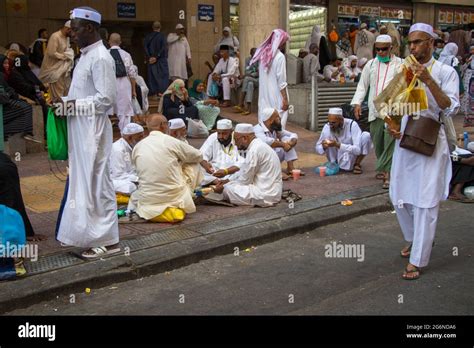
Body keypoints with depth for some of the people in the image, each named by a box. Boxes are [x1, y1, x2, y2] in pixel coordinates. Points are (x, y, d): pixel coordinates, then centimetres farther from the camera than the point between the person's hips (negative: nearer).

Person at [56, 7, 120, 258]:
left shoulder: (100, 58, -14)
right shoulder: (86, 55, 15)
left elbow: (106, 98, -19)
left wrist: (74, 105, -17)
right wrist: (67, 102, 6)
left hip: (92, 129, -9)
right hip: (81, 129, 9)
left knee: (96, 183, -3)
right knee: (82, 181, 15)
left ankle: (107, 240, 6)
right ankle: (86, 231, 27)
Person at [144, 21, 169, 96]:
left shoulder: (148, 37, 3)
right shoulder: (162, 36, -7)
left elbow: (145, 48, -3)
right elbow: (164, 48, -14)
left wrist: (149, 57, -6)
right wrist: (157, 57, -11)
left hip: (151, 59, 3)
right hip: (161, 60, -3)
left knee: (153, 76, 8)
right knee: (163, 76, 3)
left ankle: (154, 93, 6)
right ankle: (161, 92, -4)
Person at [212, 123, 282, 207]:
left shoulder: (254, 150, -18)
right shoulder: (259, 145, 13)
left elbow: (245, 180, -14)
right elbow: (247, 176, 17)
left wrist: (224, 187, -2)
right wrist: (229, 182, 12)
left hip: (266, 194, -10)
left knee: (228, 189, -14)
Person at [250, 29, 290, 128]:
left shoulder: (263, 54, 7)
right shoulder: (279, 56, -12)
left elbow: (261, 75, 8)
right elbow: (281, 81, -14)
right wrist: (285, 99, -11)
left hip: (264, 94, 7)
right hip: (276, 96, -7)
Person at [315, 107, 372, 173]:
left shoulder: (352, 125, -22)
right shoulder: (327, 127, -13)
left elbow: (357, 149, -30)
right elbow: (318, 149, -5)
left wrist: (338, 145, -40)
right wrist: (323, 147, -30)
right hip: (337, 160, 2)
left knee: (366, 135, -25)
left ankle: (357, 164, -8)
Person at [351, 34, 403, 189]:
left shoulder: (400, 64, 2)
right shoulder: (371, 64, 13)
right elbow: (362, 85, 13)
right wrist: (357, 102, 2)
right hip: (375, 110, 4)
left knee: (390, 142, -13)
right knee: (377, 141, 11)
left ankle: (388, 173, -12)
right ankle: (383, 167, 28)